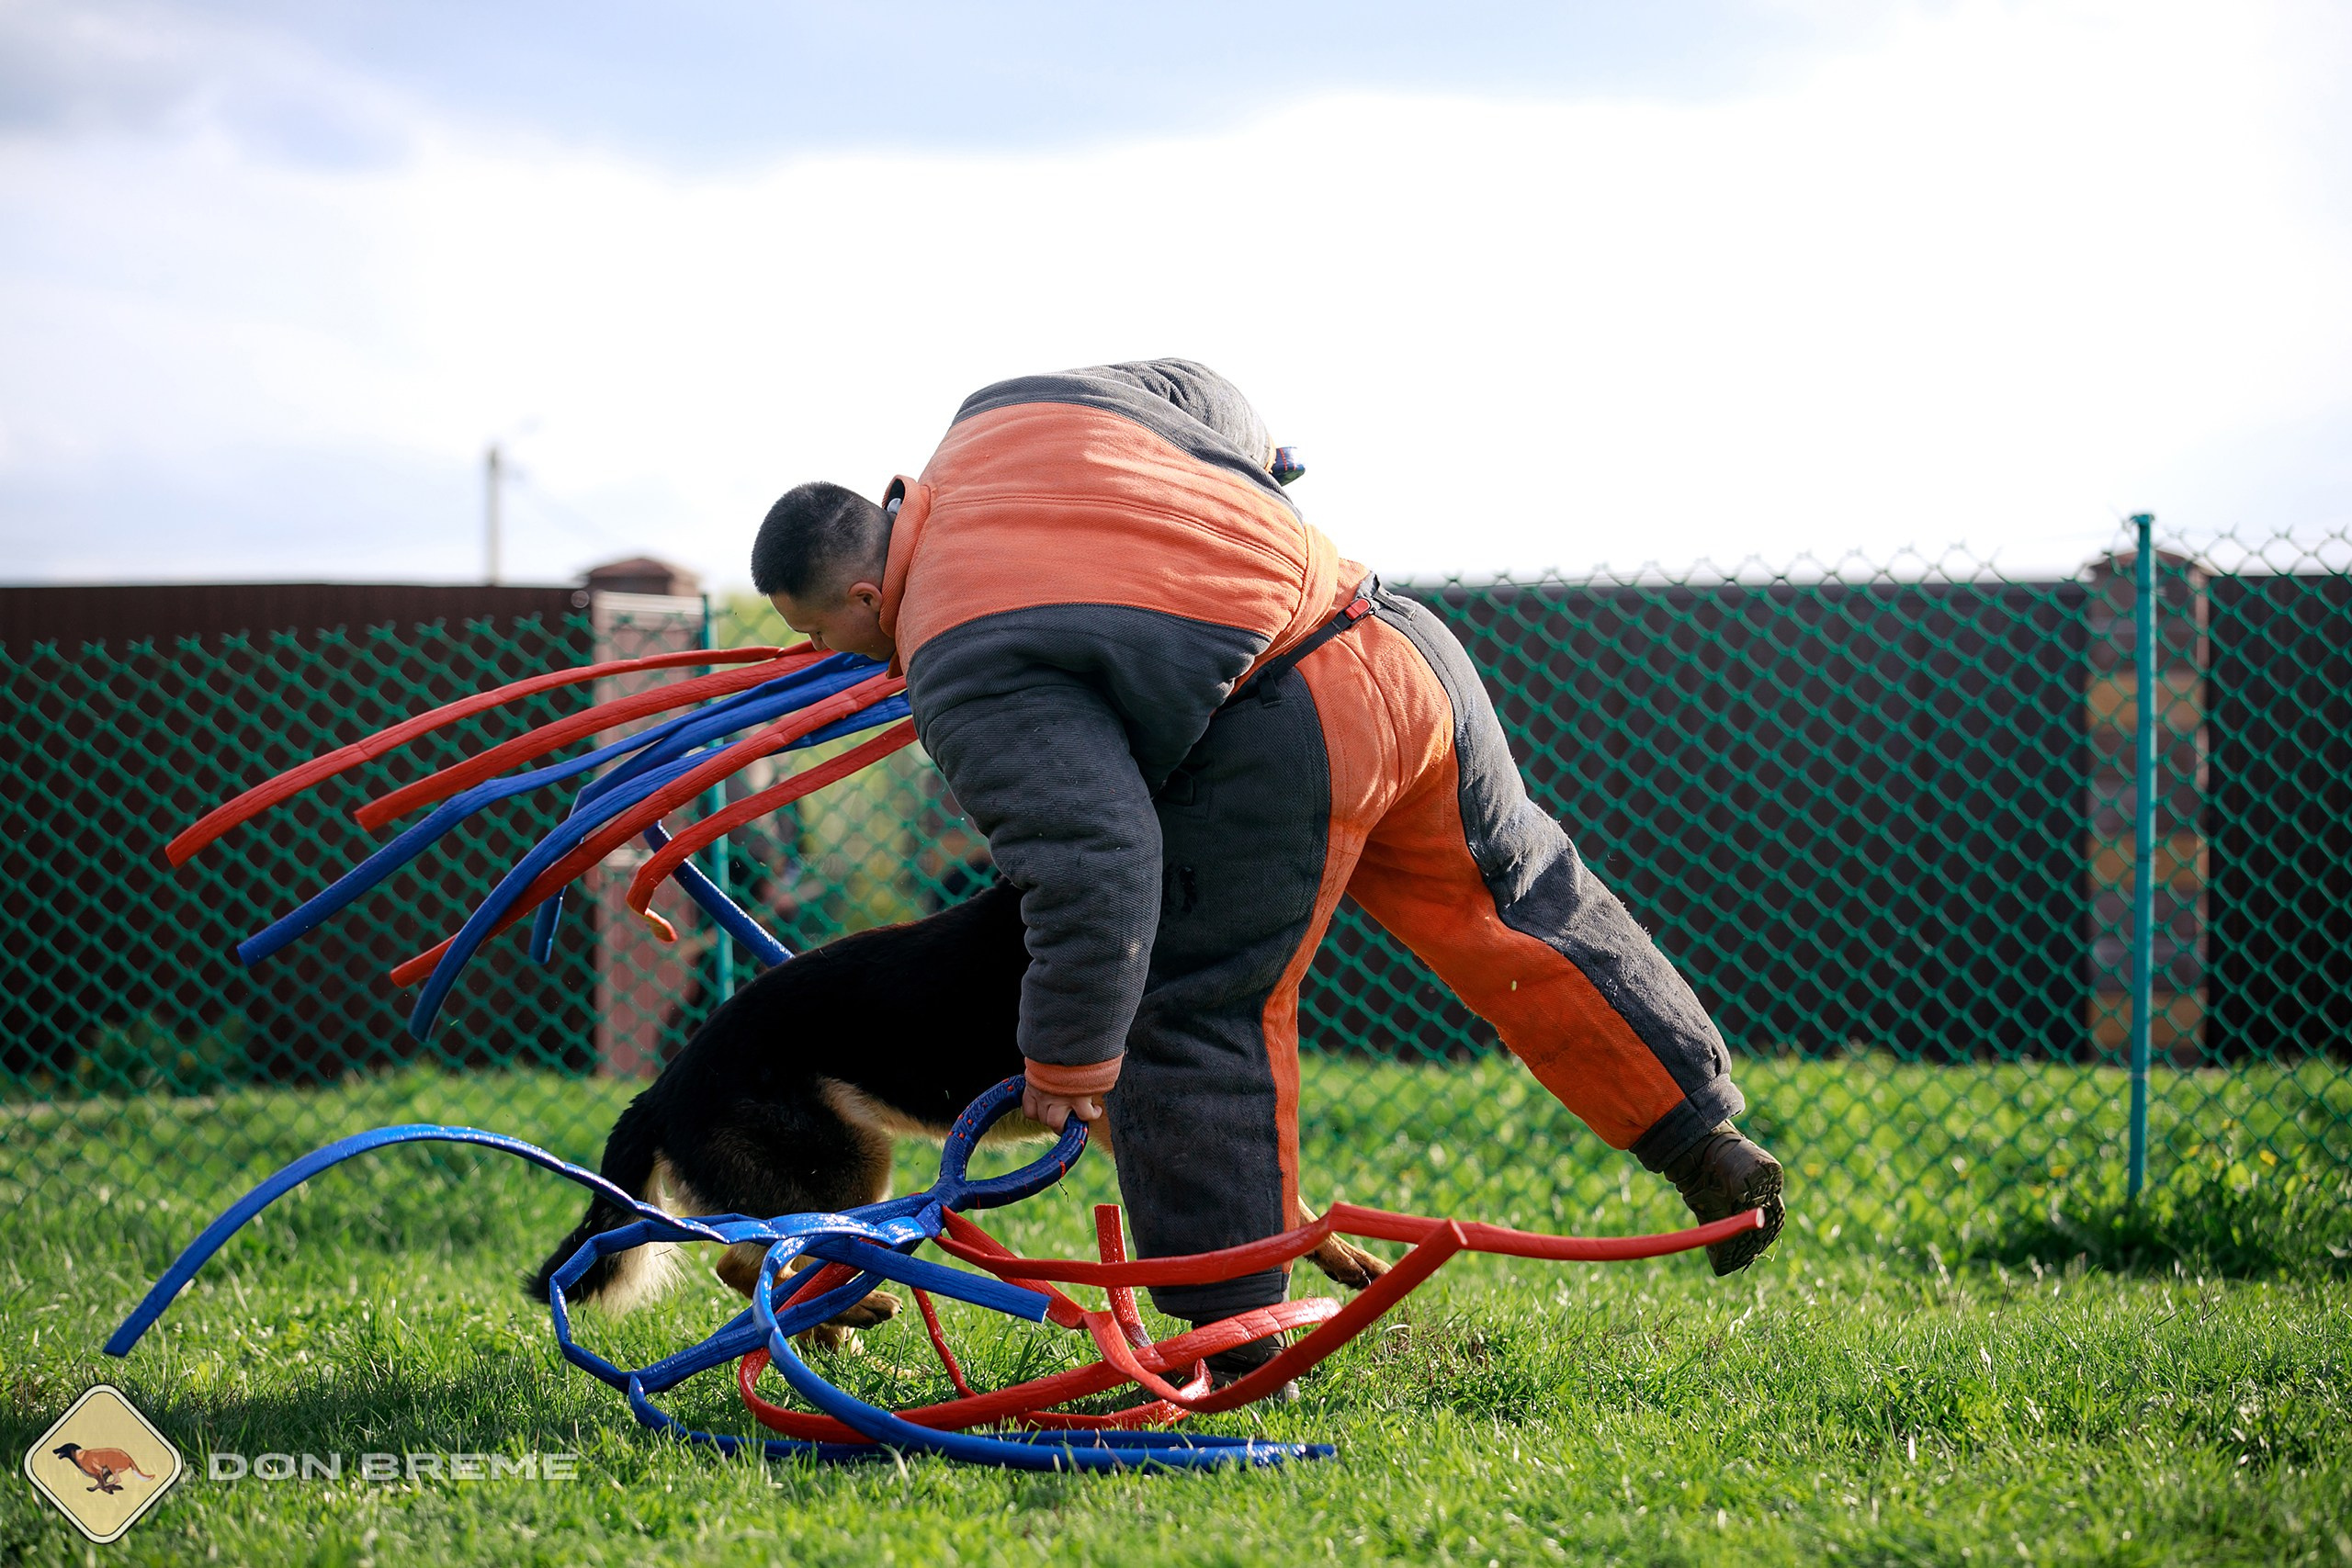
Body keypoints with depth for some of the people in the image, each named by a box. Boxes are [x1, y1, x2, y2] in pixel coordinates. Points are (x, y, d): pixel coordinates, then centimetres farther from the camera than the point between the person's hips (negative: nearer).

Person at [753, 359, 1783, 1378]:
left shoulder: (962, 675, -11)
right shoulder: (997, 417, 14)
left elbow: (1090, 860, -20)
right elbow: (1201, 398, 29)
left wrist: (1067, 1060, -10)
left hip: (1281, 746, -8)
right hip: (1404, 647, 9)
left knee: (1198, 1017, 6)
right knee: (1514, 908, 24)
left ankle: (1235, 1339, 11)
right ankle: (1707, 1146, 32)